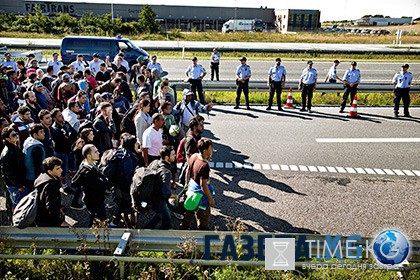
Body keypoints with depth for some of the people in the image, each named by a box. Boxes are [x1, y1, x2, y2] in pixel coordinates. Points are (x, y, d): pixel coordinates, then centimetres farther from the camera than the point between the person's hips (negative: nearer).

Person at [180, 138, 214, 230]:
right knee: (204, 216, 13)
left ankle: (184, 226, 49)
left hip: (192, 187, 9)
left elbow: (188, 171, 7)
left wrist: (187, 183, 23)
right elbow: (203, 185, -29)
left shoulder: (194, 156, -9)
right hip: (200, 193, -9)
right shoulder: (204, 165, -34)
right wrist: (211, 199, -19)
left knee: (190, 210, 30)